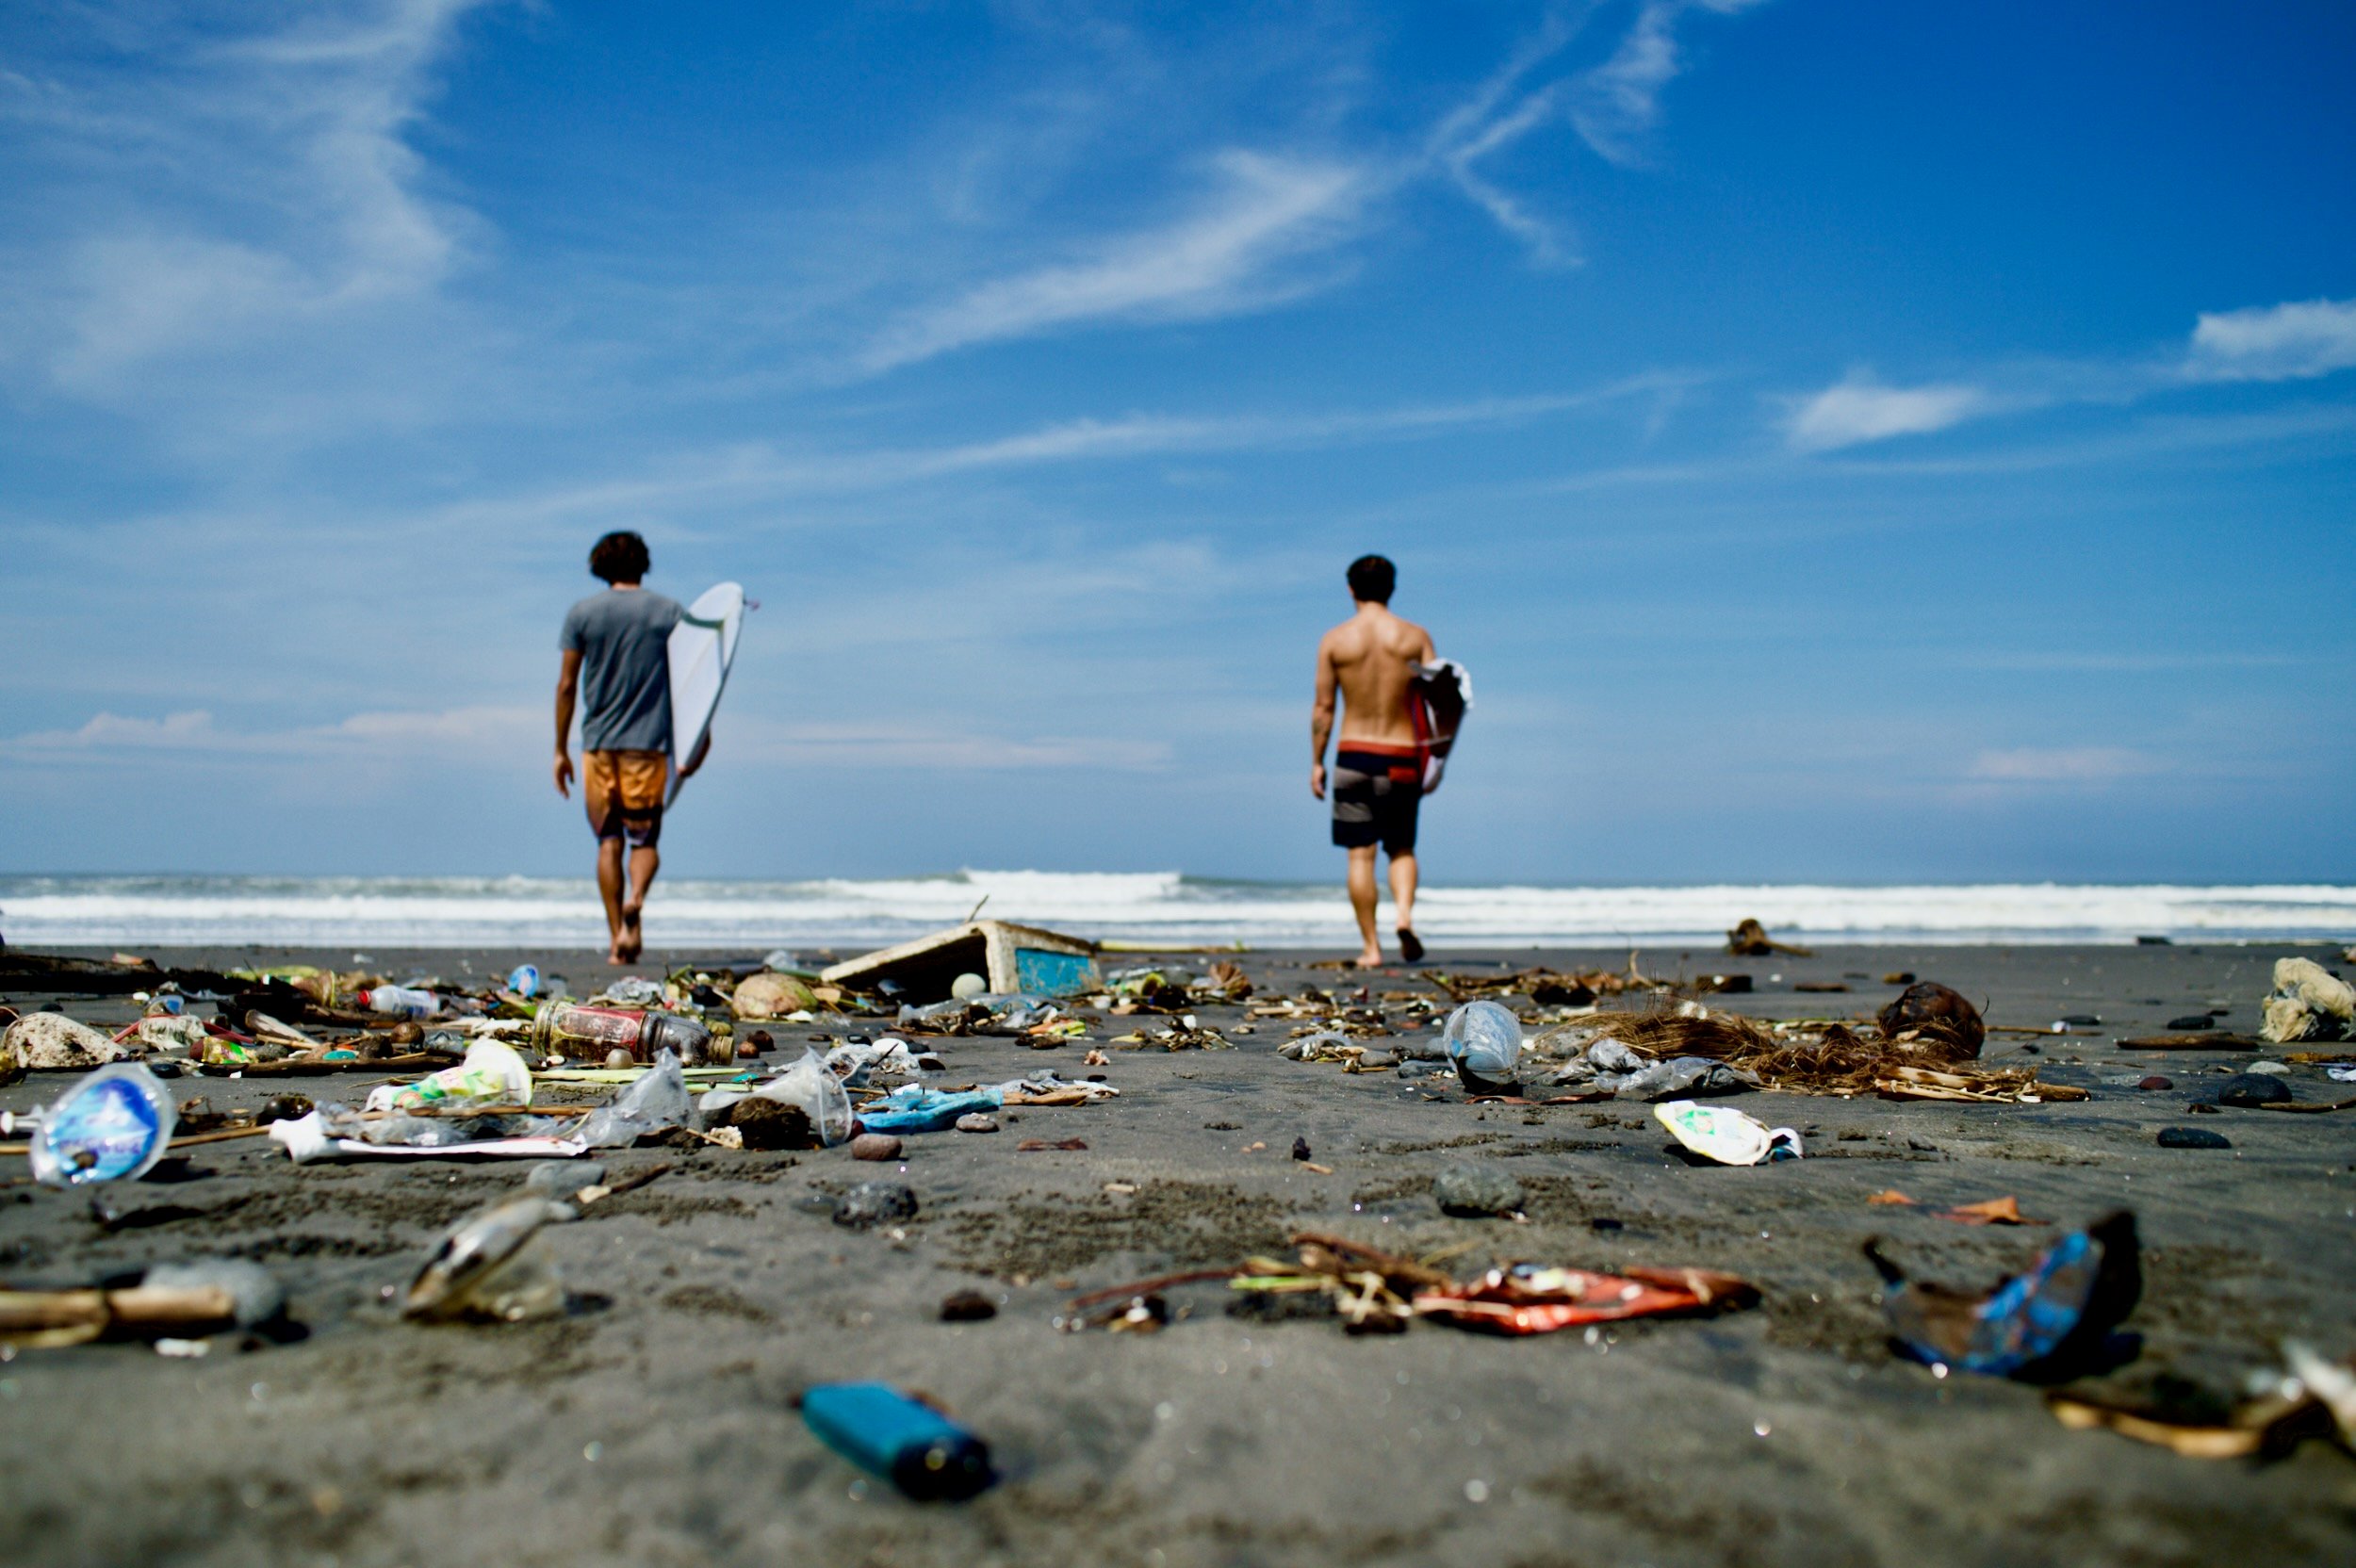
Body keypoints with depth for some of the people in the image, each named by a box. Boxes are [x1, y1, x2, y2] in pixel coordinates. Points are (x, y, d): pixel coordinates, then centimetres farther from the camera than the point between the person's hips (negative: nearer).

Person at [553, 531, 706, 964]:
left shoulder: (581, 614, 4)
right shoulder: (669, 613, 3)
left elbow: (566, 686, 3)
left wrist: (561, 750, 8)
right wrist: (700, 739, 7)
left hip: (598, 742, 0)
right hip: (649, 741, 0)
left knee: (608, 842, 7)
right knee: (644, 837, 7)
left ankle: (617, 936, 3)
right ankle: (635, 899, -22)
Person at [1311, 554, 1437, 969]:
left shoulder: (1334, 639, -1)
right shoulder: (1415, 636, 1)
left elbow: (1323, 708, 0)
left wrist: (1316, 762, 8)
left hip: (1353, 755, -1)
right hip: (1402, 756, 1)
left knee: (1360, 855, 5)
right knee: (1402, 848, 15)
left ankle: (1371, 947, 5)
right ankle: (1405, 911, -11)